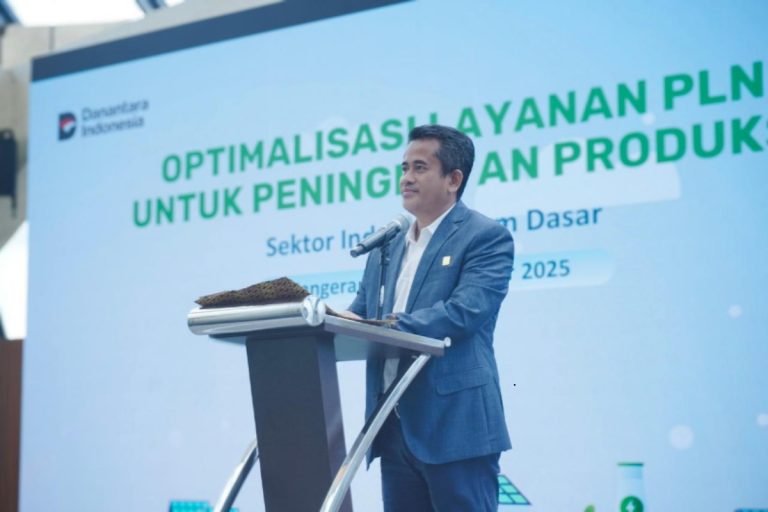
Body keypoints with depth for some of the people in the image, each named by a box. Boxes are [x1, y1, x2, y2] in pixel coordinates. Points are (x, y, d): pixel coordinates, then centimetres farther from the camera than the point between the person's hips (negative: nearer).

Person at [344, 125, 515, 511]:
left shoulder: (485, 237, -4)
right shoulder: (387, 244, 17)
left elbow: (465, 312, -19)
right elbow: (360, 313, 14)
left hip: (455, 425, -7)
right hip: (394, 428, 7)